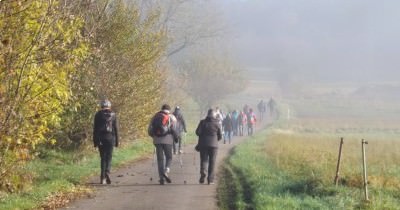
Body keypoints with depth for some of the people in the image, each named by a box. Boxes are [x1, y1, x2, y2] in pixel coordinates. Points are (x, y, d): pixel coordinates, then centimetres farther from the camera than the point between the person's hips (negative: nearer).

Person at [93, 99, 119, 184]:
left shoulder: (98, 115, 2)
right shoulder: (113, 114, 2)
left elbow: (95, 129, 2)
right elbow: (115, 128, 3)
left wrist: (95, 141, 7)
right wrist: (117, 140, 7)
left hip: (101, 139, 1)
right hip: (110, 138, -1)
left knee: (103, 158, 8)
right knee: (109, 157, 3)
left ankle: (102, 177, 4)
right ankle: (107, 173, -21)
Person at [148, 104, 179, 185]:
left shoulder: (155, 117, 13)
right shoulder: (171, 117, 5)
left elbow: (150, 130, 11)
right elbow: (173, 129, -6)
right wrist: (176, 138, 9)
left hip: (157, 141, 2)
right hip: (167, 140, -2)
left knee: (160, 159, 7)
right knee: (169, 157, 9)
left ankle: (161, 178, 3)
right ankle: (166, 172, -16)